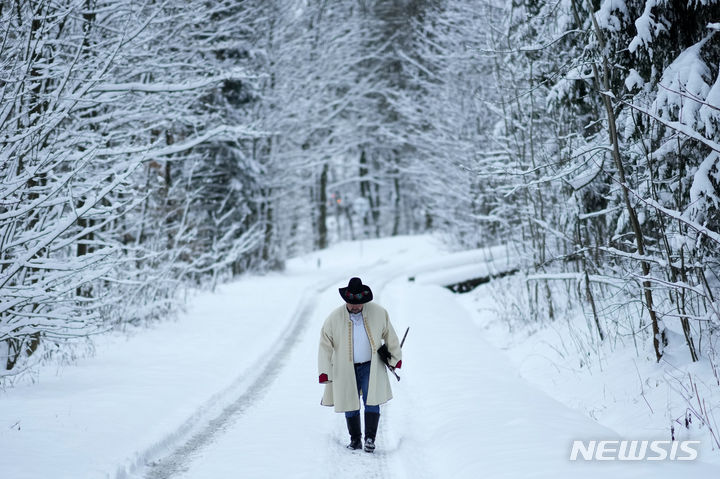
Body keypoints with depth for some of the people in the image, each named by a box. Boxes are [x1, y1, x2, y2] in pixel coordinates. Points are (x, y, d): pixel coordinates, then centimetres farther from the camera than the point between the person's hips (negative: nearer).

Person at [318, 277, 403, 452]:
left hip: (371, 367, 0)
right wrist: (324, 371, -8)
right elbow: (325, 345, -4)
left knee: (371, 402, -10)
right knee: (350, 405, 8)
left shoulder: (378, 312, -6)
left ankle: (370, 438, 1)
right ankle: (355, 439, 23)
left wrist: (395, 357, 15)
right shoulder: (334, 318, -10)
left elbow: (389, 335, 8)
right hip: (346, 370, 0)